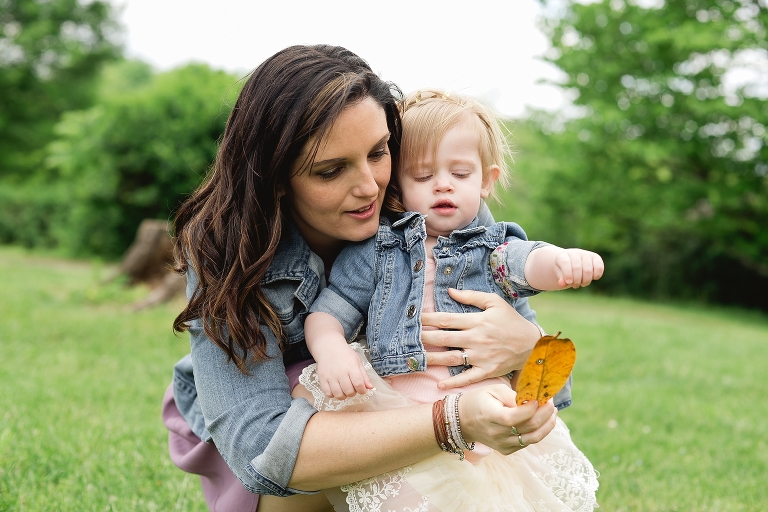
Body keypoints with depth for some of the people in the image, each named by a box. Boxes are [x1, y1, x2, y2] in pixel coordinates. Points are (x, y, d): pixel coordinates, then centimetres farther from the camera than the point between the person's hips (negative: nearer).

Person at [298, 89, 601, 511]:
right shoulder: (373, 250, 14)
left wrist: (564, 260, -32)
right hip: (394, 406, 0)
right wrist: (331, 351, -13)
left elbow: (530, 263, -7)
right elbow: (327, 313, 10)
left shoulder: (491, 250, 14)